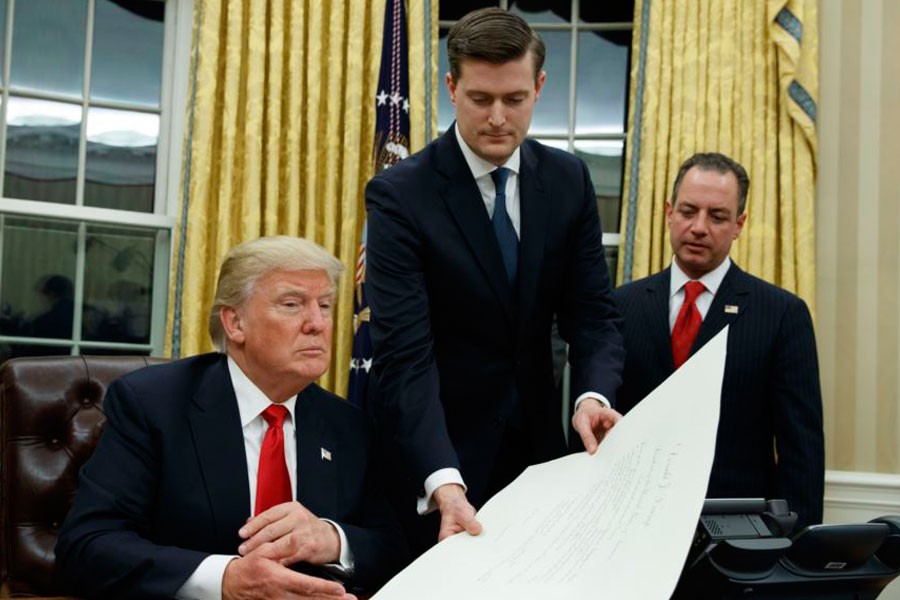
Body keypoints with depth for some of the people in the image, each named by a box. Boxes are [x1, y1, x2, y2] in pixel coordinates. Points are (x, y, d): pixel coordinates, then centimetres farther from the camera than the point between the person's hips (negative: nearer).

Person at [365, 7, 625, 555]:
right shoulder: (400, 195, -16)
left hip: (538, 446, 4)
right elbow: (405, 357, -24)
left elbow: (593, 312, -2)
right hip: (438, 451, -4)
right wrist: (444, 484, -36)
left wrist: (594, 395, -24)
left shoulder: (568, 180, -1)